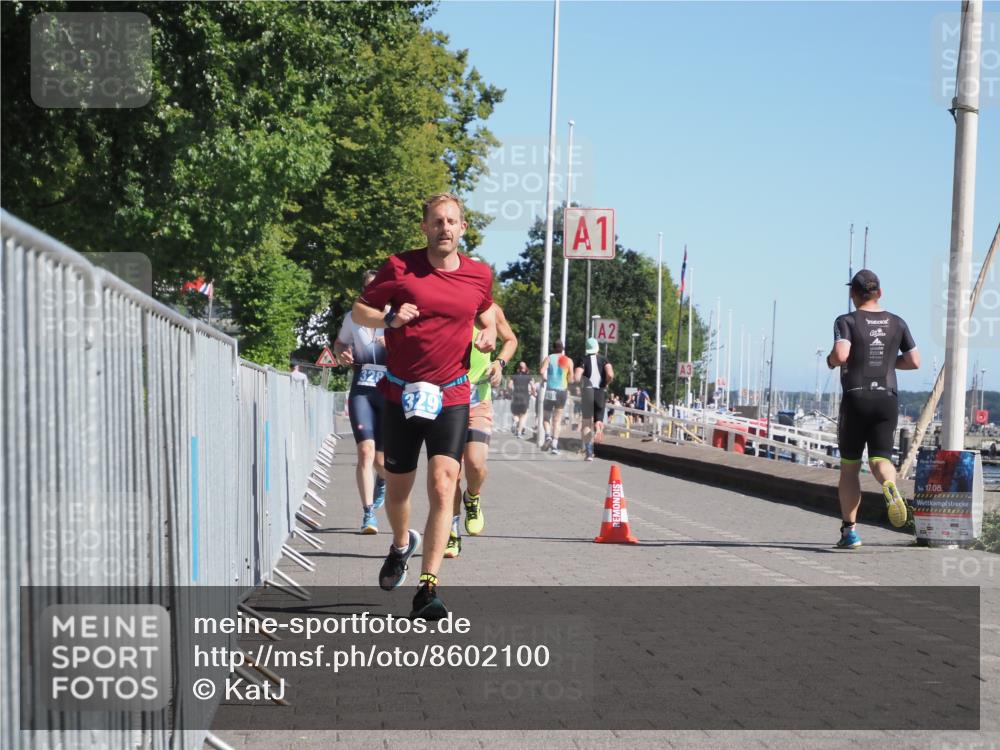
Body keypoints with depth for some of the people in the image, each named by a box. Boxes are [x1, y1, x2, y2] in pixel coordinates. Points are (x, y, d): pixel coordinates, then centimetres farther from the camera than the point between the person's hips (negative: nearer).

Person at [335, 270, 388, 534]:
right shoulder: (353, 318, 8)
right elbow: (339, 344, 25)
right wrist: (341, 355, 3)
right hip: (362, 389, 1)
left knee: (382, 459, 6)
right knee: (366, 451, -17)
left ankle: (382, 481, 45)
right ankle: (368, 514, -13)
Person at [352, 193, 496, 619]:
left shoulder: (479, 275, 4)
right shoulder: (400, 267, -3)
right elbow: (359, 311, 4)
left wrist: (488, 332, 3)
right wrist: (389, 318, -17)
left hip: (451, 397, 0)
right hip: (401, 394, 0)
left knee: (442, 486, -16)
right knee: (397, 488, 12)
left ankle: (428, 588, -16)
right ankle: (401, 544, 46)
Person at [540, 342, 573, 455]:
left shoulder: (549, 358, 3)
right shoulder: (568, 361, 6)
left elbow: (542, 370, -14)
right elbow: (571, 378, 2)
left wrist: (545, 378, 5)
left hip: (550, 390, -1)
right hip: (562, 391, 1)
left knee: (546, 417, 12)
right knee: (557, 419, 6)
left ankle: (548, 436, -15)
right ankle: (554, 445, -3)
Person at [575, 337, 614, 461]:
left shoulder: (585, 360, 0)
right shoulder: (604, 359, 4)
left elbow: (576, 377, -14)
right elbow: (610, 375, -13)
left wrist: (581, 381, 8)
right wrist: (606, 383, 5)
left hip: (587, 392, -1)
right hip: (601, 392, 1)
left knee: (587, 423, 4)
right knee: (598, 419, 14)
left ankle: (589, 452, -6)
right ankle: (599, 426, -25)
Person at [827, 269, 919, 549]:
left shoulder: (847, 321, -4)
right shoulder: (897, 323, 8)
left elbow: (841, 354, -20)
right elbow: (914, 362, 8)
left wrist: (831, 360, 2)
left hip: (856, 398, -2)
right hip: (887, 398, 2)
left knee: (849, 466, 9)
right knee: (880, 458, 1)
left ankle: (849, 530, 8)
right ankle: (890, 486, -36)